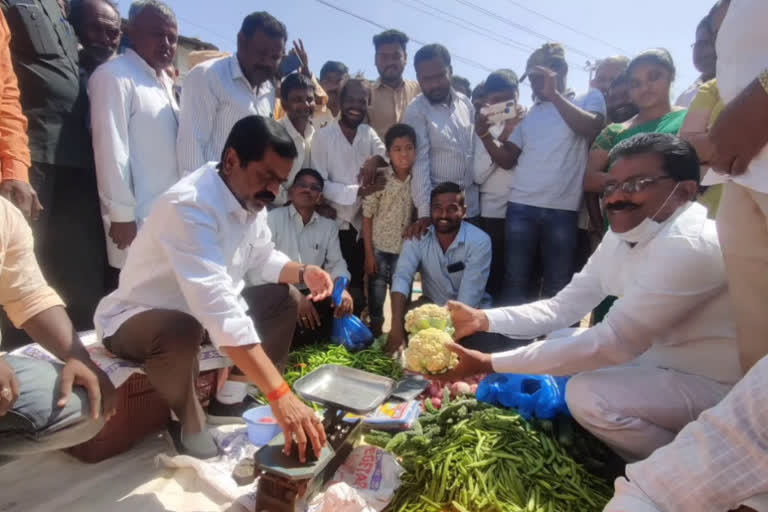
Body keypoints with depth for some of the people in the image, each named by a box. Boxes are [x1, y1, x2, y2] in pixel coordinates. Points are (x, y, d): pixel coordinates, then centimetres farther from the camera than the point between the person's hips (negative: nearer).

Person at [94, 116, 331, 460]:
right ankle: (191, 423, -7)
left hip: (206, 309, 8)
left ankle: (234, 397, 3)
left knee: (281, 301, -1)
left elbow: (263, 256, 7)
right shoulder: (190, 206, -34)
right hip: (134, 317, -7)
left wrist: (302, 272, -16)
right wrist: (280, 396, -47)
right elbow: (217, 308, -44)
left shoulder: (250, 199, -8)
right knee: (180, 331, -38)